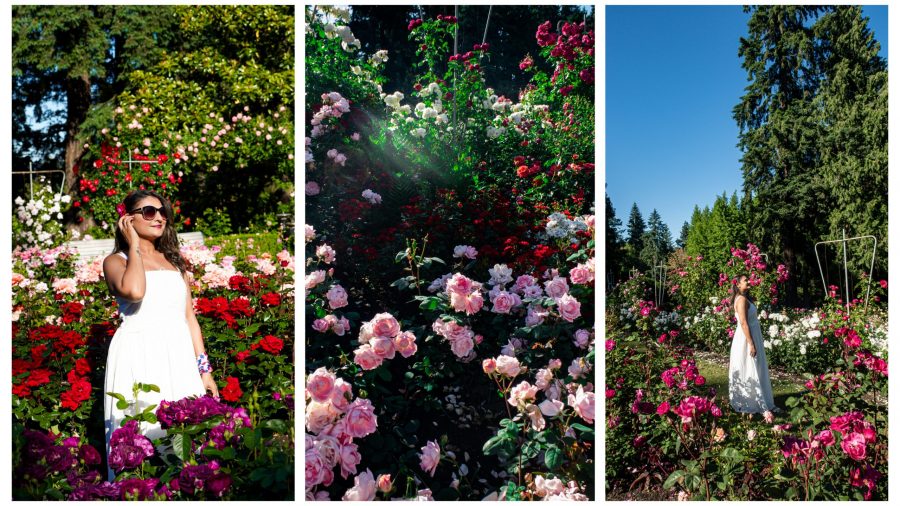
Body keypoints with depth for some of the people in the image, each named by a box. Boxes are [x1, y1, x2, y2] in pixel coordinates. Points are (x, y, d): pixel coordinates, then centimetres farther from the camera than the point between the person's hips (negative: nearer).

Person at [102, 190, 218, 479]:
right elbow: (133, 291, -22)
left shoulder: (174, 261, 17)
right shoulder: (116, 260, 3)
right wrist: (134, 245, -7)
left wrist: (205, 369, 8)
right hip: (138, 357, -4)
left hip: (180, 356, 4)